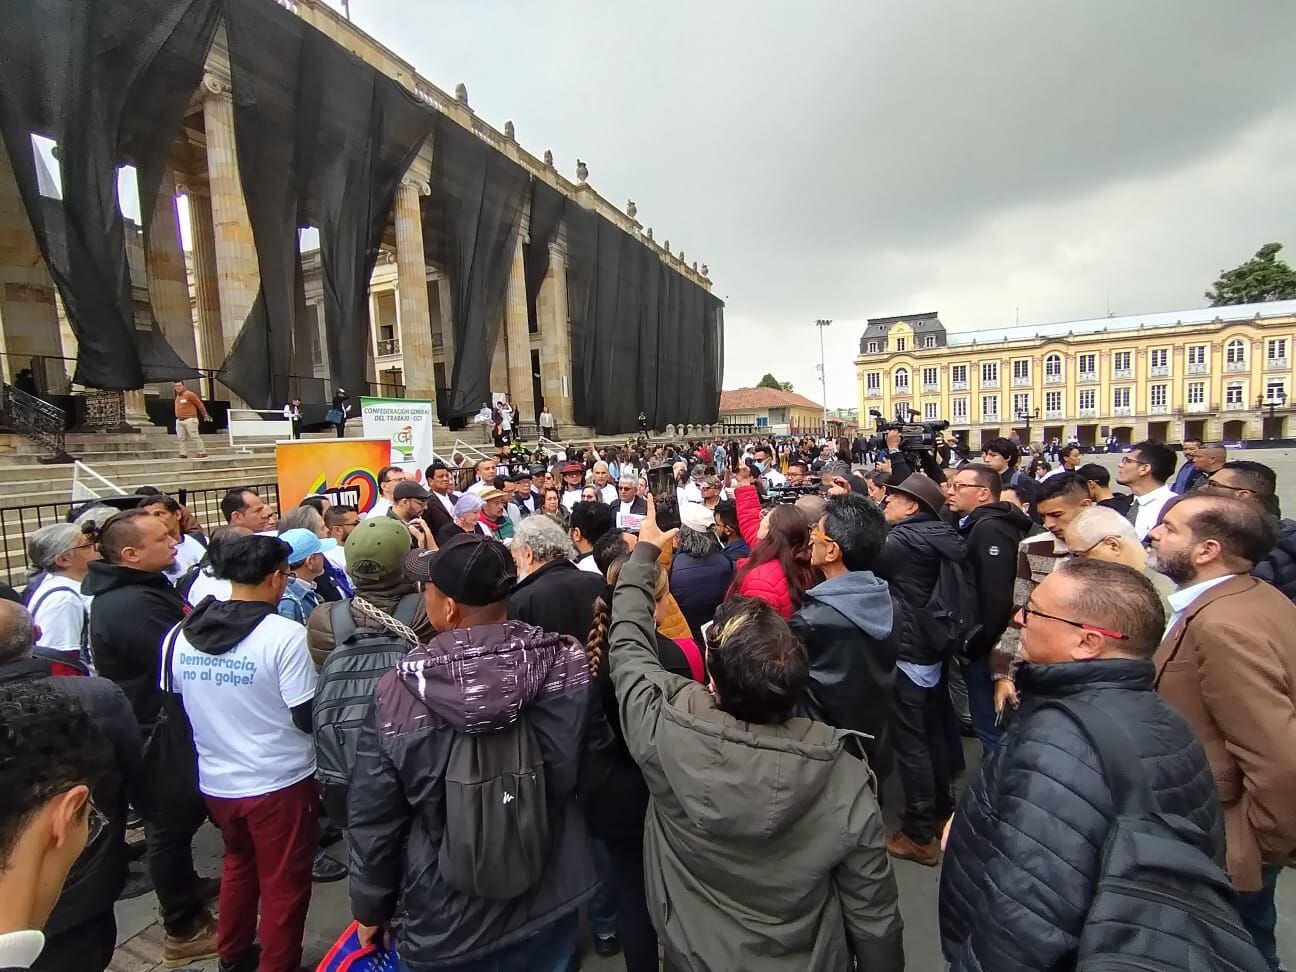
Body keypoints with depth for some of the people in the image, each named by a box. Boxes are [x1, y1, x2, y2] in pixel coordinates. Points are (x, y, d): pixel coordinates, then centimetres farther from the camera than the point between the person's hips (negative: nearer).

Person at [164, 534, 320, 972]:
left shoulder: (179, 634, -5)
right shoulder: (285, 635, -24)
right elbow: (306, 718, -21)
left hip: (215, 781, 7)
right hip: (278, 783, -6)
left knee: (237, 862, 29)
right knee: (284, 882, 13)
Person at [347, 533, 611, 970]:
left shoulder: (398, 692, -22)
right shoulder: (565, 664, -20)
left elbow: (373, 817, -11)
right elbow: (593, 768, -7)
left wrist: (370, 907, 6)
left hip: (446, 922, -1)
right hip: (548, 903, 1)